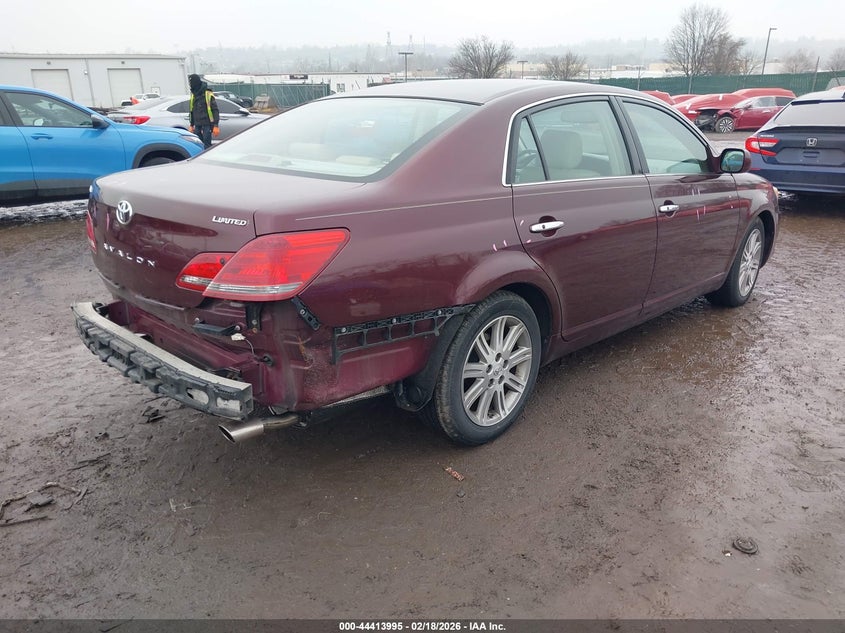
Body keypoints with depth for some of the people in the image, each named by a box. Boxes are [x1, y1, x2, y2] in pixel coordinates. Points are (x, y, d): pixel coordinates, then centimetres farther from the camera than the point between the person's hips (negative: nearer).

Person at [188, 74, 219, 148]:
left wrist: (216, 126, -17)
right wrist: (191, 125, 20)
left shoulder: (208, 94, -7)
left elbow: (215, 110, -10)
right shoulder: (193, 95, 15)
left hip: (207, 125, -6)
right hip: (197, 125, 7)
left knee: (207, 145, -9)